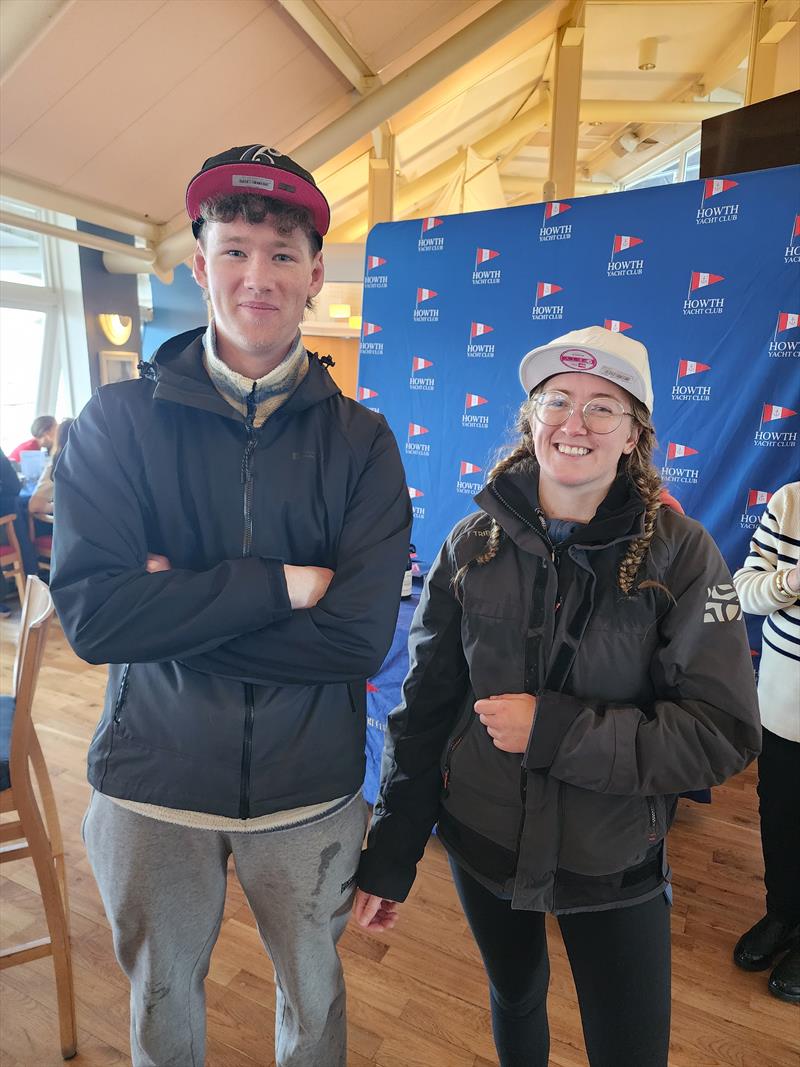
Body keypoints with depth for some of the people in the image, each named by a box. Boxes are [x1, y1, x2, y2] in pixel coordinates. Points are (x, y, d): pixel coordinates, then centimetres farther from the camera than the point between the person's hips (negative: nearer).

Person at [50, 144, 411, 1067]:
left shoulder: (361, 442, -9)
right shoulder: (116, 422, -7)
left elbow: (361, 637, -18)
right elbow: (91, 614, -18)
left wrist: (176, 610, -19)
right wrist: (276, 584, -22)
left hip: (308, 785, 0)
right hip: (151, 780, 1)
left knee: (313, 992, 25)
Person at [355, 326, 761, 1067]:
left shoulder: (680, 552, -13)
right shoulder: (474, 545, -10)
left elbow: (723, 734, -15)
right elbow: (424, 708, -6)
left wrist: (555, 730, -24)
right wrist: (389, 857, -3)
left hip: (613, 866, -1)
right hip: (482, 845, 2)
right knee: (513, 997, 26)